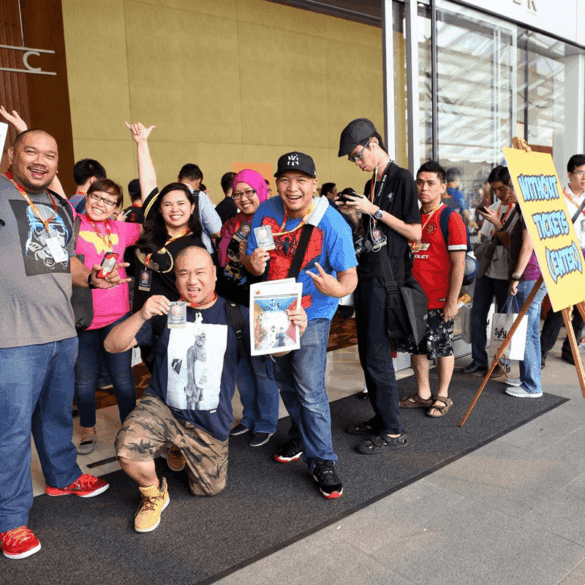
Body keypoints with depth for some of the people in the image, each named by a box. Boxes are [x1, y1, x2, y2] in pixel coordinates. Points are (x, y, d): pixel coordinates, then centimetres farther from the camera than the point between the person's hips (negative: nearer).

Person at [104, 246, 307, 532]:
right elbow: (112, 345, -10)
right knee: (128, 447, -29)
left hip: (211, 421, 1)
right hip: (162, 407, -1)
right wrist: (140, 316, -28)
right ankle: (154, 493, 5)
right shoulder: (165, 310, -6)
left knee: (209, 489, 14)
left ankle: (186, 449, 46)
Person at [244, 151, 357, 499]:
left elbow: (350, 276, -19)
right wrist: (253, 264, -24)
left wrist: (337, 288, -43)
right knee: (285, 381, 19)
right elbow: (252, 262, 1)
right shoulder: (265, 213, -9)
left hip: (312, 313, -5)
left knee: (310, 388, -13)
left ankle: (322, 461, 4)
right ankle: (301, 436, 43)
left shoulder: (332, 224, -22)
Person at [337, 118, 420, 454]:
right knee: (368, 354, 12)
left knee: (378, 355, -6)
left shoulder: (402, 179, -7)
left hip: (387, 277, -8)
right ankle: (380, 419, 25)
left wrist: (375, 211, -15)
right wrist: (355, 217, 3)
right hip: (367, 274, 8)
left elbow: (415, 233, -12)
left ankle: (394, 431, 6)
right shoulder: (371, 184, 17)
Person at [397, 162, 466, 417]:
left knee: (443, 348, 8)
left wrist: (452, 301, -15)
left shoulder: (451, 218, -9)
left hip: (439, 300, -6)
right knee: (417, 347, 13)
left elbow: (458, 264, -12)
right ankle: (423, 394, 28)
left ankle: (443, 396, 24)